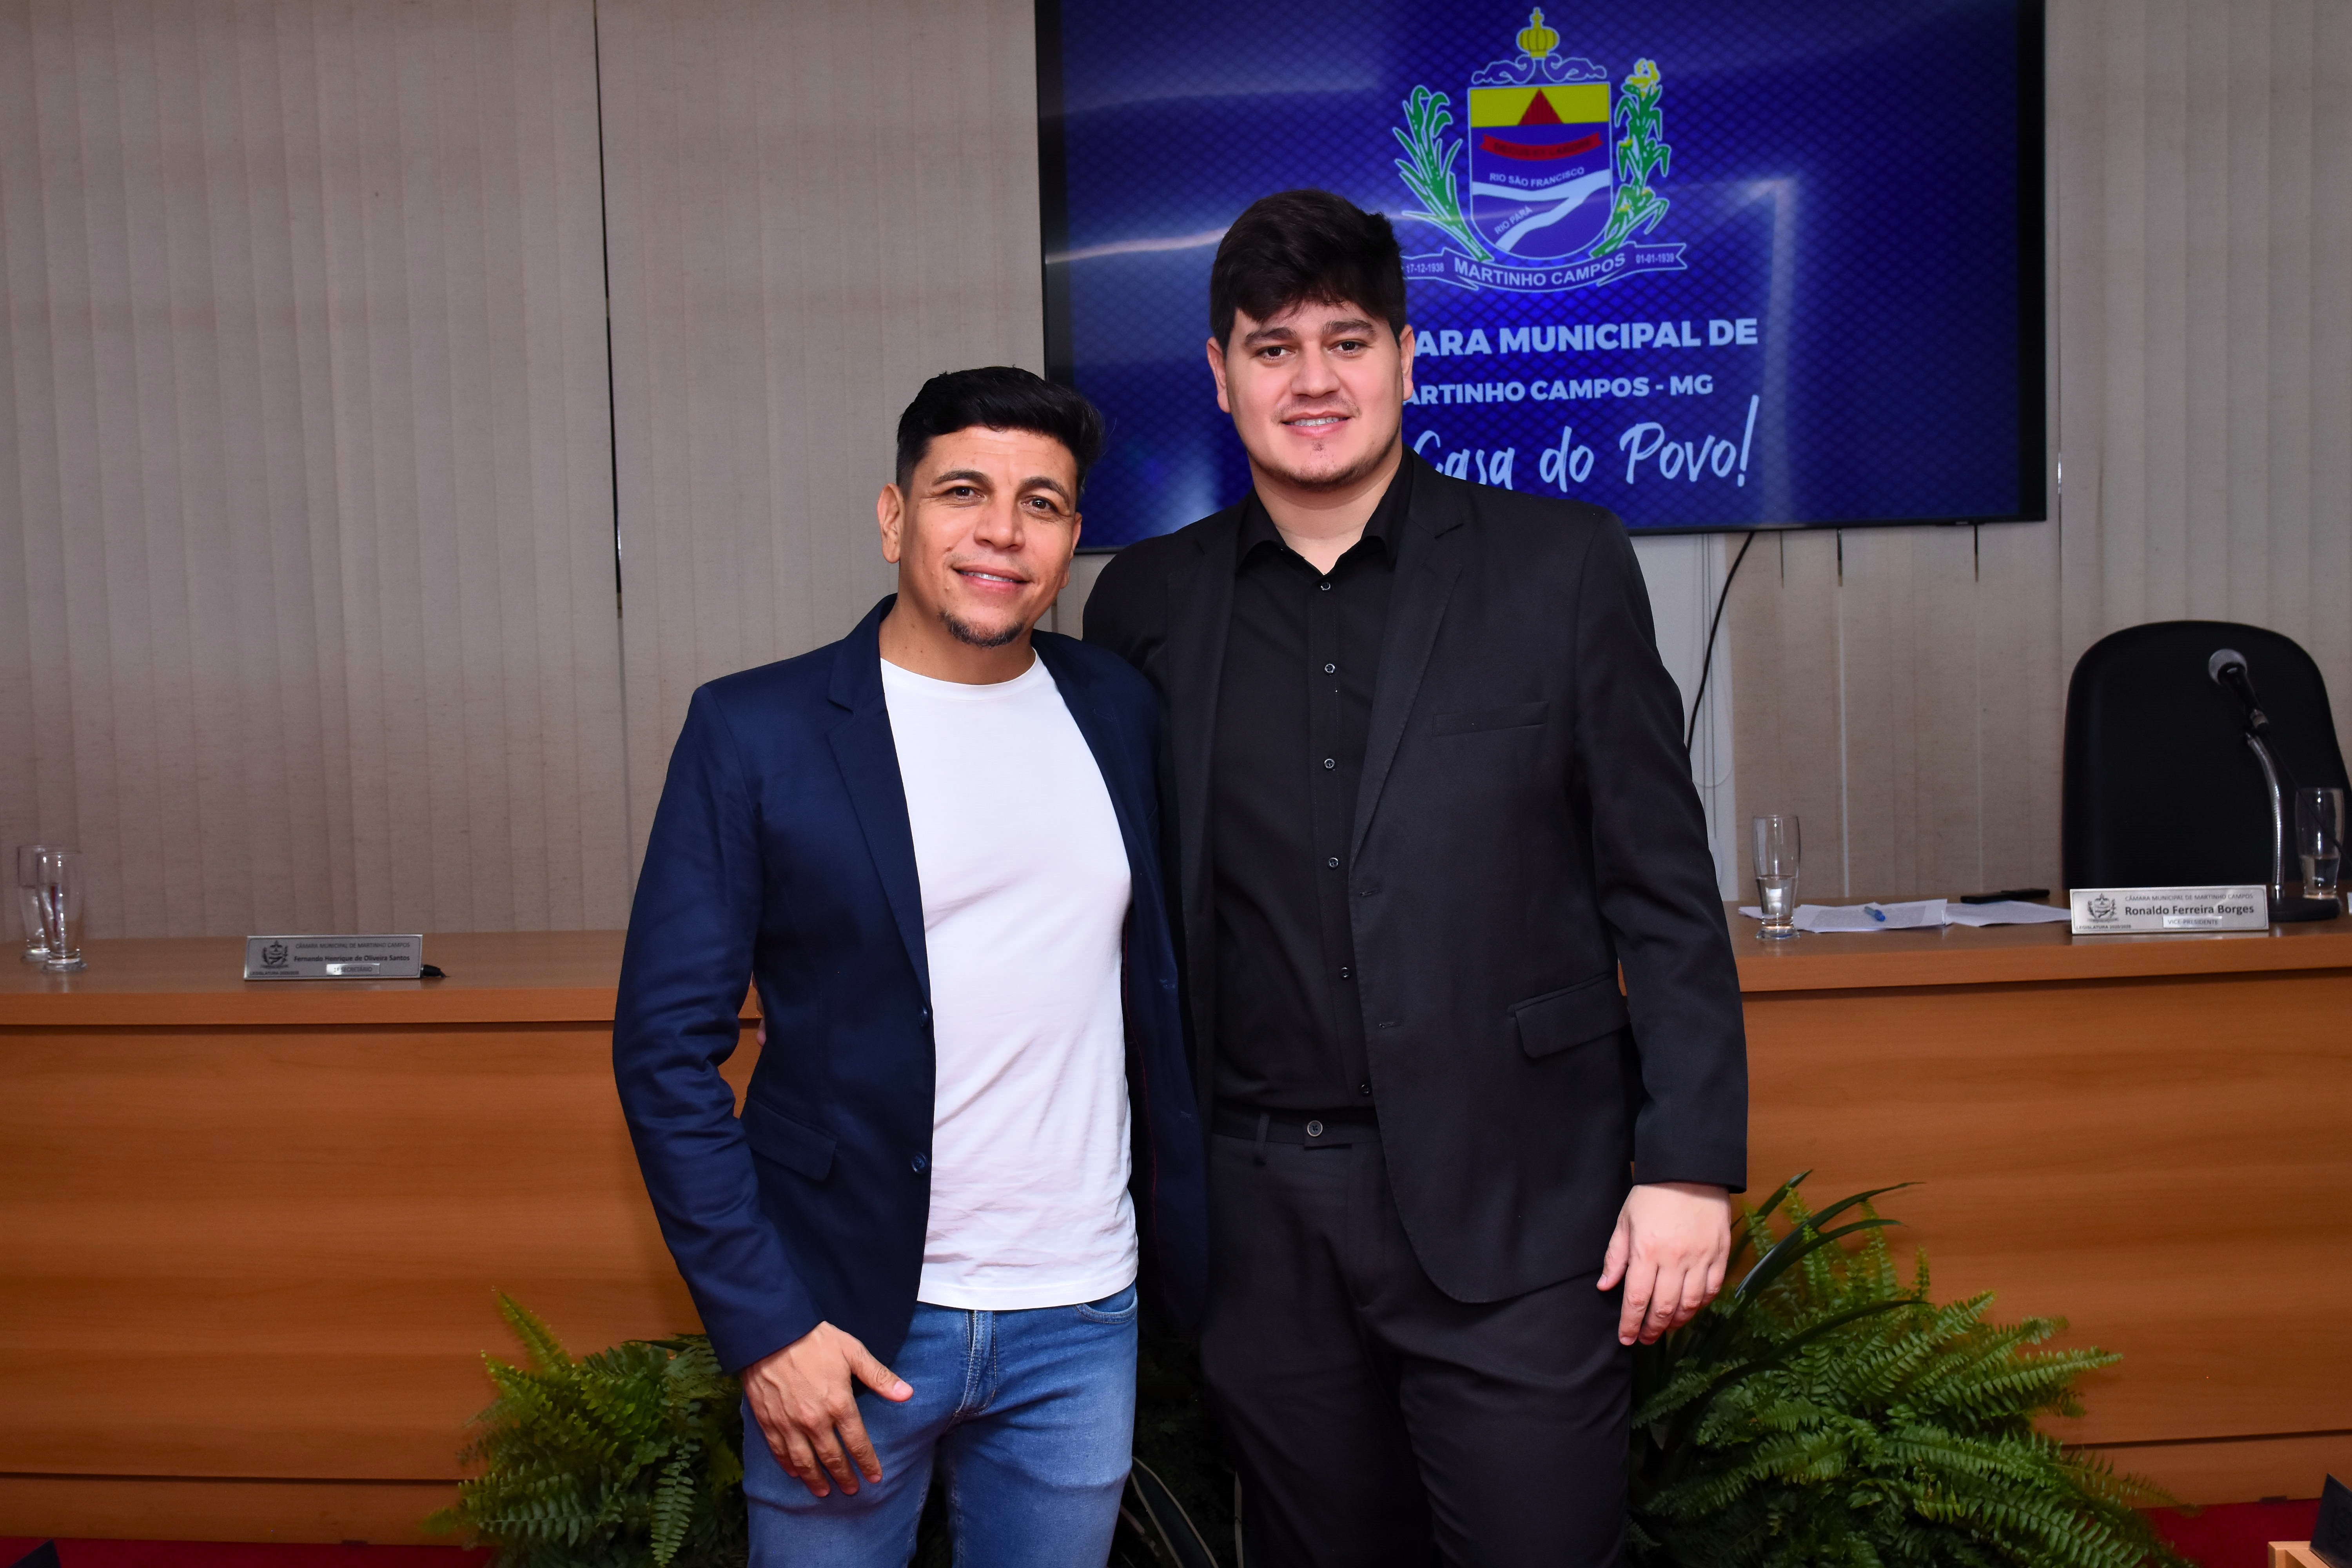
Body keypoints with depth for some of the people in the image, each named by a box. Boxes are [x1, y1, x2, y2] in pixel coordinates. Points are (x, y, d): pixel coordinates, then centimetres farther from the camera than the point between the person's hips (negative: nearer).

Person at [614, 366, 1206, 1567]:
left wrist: (1194, 1260, 8)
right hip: (843, 1316, -3)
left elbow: (1163, 996, 10)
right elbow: (667, 1048, -8)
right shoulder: (755, 730, -7)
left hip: (1082, 1320, 3)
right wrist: (763, 1326, -12)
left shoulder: (1118, 713, 4)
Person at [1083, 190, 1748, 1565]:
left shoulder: (1561, 562, 0)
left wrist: (1691, 1166, -6)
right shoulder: (1149, 603, 6)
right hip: (1257, 1217, 3)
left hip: (1509, 1197, -2)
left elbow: (1665, 890, -1)